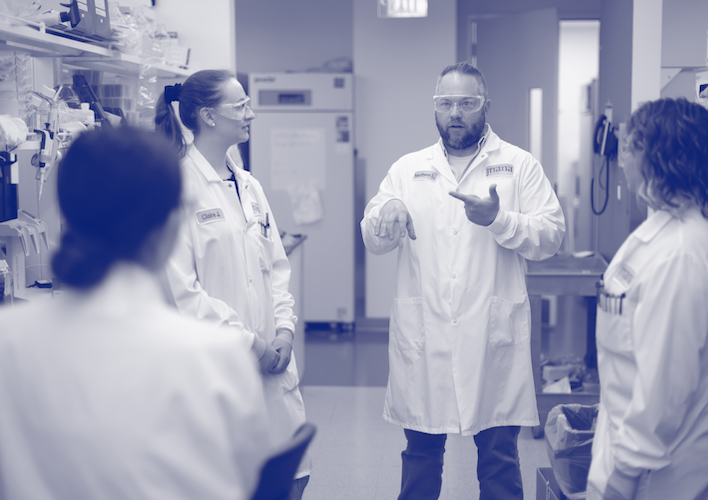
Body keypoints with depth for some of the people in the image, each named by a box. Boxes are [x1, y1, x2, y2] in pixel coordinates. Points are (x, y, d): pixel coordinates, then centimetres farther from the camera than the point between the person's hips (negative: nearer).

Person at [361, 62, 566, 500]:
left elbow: (551, 236, -5)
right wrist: (386, 218, -19)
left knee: (499, 456, 6)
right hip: (422, 335, 2)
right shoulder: (407, 169, 11)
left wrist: (499, 219, -22)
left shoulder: (520, 166, 4)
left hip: (493, 336, -2)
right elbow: (374, 241, 4)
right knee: (421, 451, 11)